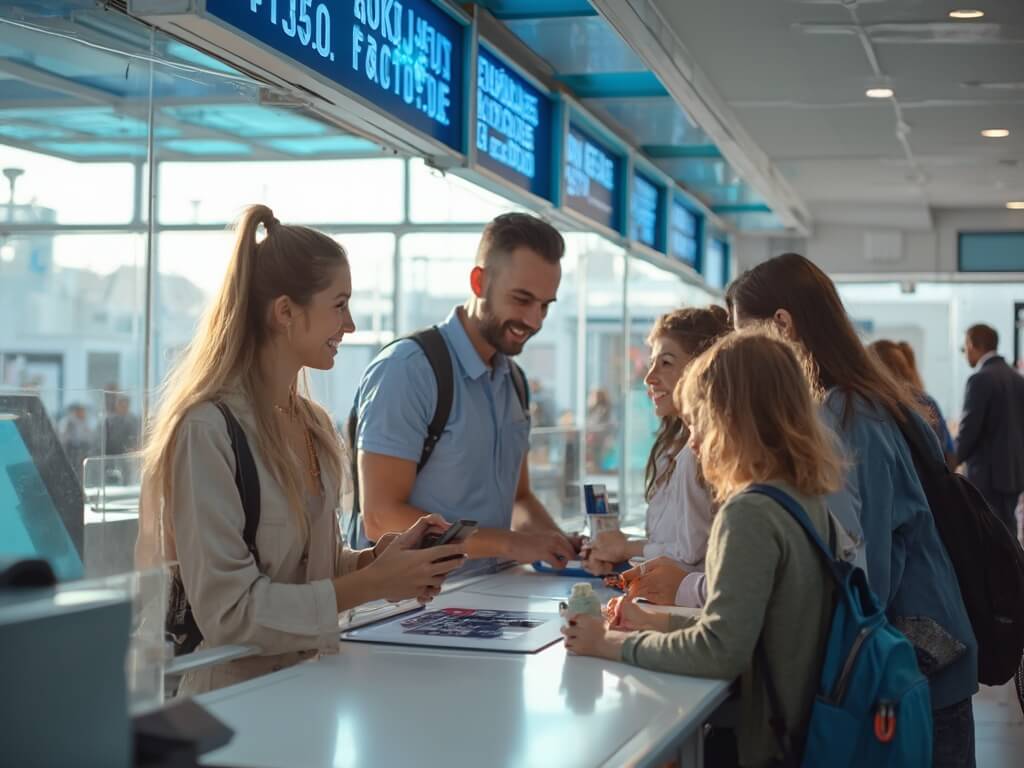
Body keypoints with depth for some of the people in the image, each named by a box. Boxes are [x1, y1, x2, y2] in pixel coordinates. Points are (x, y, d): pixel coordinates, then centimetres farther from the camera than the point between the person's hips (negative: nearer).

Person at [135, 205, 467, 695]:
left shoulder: (314, 425, 10)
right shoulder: (207, 430, -14)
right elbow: (227, 612, -17)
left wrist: (378, 557, -1)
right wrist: (372, 585, -16)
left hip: (308, 678, 7)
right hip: (231, 690, -7)